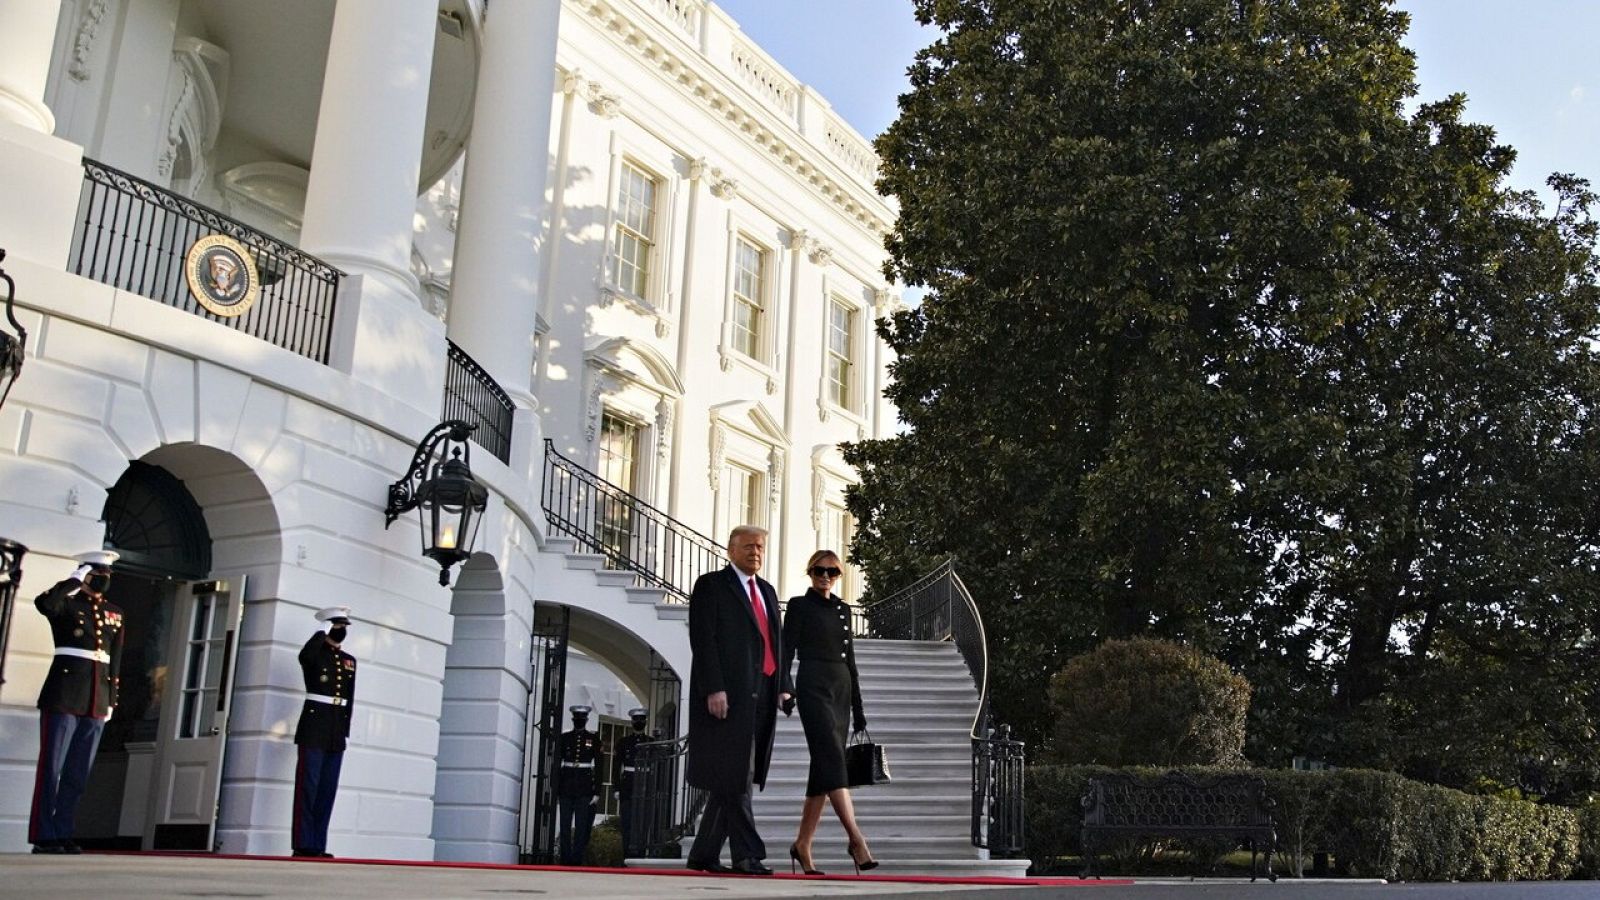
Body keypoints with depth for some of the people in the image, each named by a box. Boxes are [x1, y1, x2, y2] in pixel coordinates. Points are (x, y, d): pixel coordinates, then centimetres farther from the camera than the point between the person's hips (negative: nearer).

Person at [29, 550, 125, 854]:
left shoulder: (114, 613, 16)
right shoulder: (66, 603, 1)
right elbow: (43, 603, -25)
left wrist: (111, 700, 12)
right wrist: (75, 581, -13)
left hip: (97, 701, 5)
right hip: (64, 695, -5)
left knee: (78, 773, 6)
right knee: (52, 767, -3)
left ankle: (62, 833, 12)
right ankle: (43, 836, -1)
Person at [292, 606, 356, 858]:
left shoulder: (350, 661, 16)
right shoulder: (315, 653, -1)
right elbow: (304, 656, -28)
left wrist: (346, 730, 13)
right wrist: (325, 630, -16)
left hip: (337, 734, 6)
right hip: (314, 727, -6)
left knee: (328, 789, 5)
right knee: (308, 786, -6)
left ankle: (318, 845, 8)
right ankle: (303, 844, -4)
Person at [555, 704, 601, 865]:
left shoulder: (594, 739, 4)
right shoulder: (564, 738, 6)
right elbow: (557, 765, 7)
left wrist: (597, 792, -3)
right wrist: (556, 791, 3)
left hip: (585, 789, -1)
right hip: (566, 787, 1)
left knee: (582, 827, -4)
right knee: (565, 827, 3)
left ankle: (576, 859, 0)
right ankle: (566, 859, 10)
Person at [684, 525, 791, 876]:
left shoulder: (767, 591, 22)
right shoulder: (711, 585, 0)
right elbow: (703, 639, -8)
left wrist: (783, 685, 9)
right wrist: (714, 688, -17)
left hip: (761, 695, 7)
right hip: (728, 694, -7)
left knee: (733, 778, 7)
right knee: (734, 777, -8)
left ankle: (704, 854, 14)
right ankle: (747, 854, -7)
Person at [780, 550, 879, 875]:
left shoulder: (843, 609, 17)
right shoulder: (799, 606, 1)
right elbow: (786, 651, -5)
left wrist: (858, 707, 17)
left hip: (841, 689, 6)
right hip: (813, 686, -6)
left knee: (823, 769, 4)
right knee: (833, 759, -17)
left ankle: (802, 845, 10)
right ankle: (856, 838, -24)